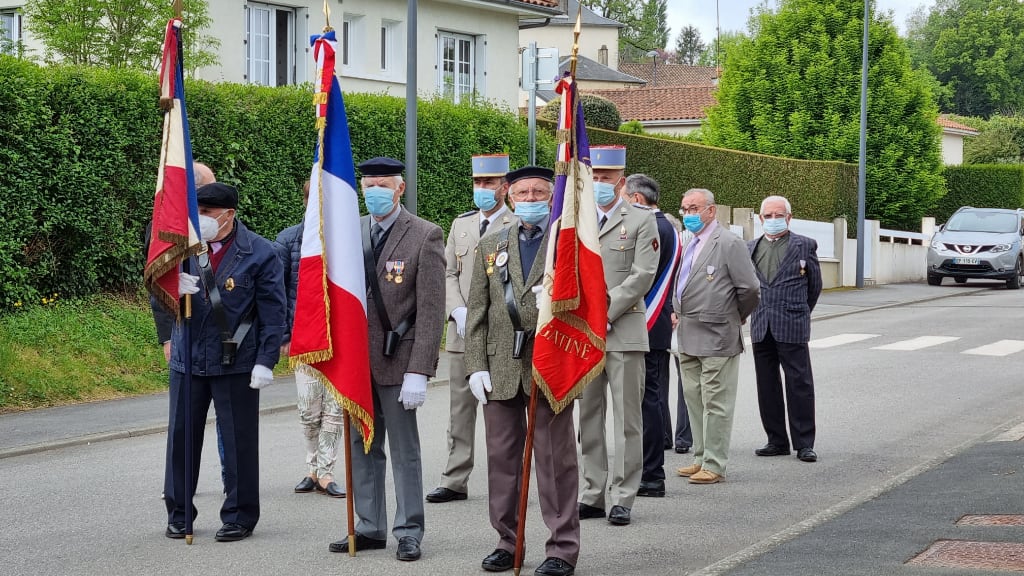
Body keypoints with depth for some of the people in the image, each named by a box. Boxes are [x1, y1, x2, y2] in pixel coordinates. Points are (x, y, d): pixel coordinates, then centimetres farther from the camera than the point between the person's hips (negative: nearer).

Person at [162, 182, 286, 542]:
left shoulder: (260, 253, -5)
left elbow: (273, 312, -7)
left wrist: (265, 361, -13)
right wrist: (173, 289, -17)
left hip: (236, 362, -4)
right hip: (187, 359, 4)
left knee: (238, 440, 3)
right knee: (181, 436, 9)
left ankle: (240, 515, 14)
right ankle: (179, 513, 21)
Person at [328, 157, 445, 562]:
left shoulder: (425, 236, -7)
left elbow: (430, 310, -10)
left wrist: (418, 371, -16)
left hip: (397, 360, -5)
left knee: (404, 450, 3)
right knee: (362, 448, 11)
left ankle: (408, 532, 12)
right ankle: (370, 528, 20)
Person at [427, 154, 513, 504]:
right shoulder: (461, 225, 16)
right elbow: (448, 273, 14)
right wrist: (458, 312, -3)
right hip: (462, 332, 5)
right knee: (460, 408, 7)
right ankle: (455, 481, 11)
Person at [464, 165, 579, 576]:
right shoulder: (490, 246, 13)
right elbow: (477, 311, 10)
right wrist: (476, 366, 2)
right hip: (501, 368, 4)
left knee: (555, 460, -1)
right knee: (502, 458, 9)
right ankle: (507, 542, 20)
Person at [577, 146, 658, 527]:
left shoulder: (641, 221, 1)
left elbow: (642, 276, -8)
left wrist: (605, 312, -14)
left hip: (623, 333, -4)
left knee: (626, 420, -1)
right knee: (587, 418, 8)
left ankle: (622, 498, 2)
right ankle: (593, 495, 14)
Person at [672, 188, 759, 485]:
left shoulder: (729, 243, -11)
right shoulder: (689, 245, 16)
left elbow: (749, 288, -13)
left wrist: (737, 318, -1)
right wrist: (677, 311, 15)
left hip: (716, 336, -9)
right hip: (688, 338, 9)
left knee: (715, 402, -4)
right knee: (694, 399, 14)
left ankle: (714, 465, -1)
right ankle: (701, 458, 23)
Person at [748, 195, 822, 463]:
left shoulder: (805, 246, 3)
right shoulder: (750, 248, 12)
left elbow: (815, 285, 11)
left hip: (792, 327, -4)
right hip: (761, 327, 4)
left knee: (799, 385, -4)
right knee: (767, 386, 7)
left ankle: (804, 443, 1)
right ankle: (777, 441, 15)